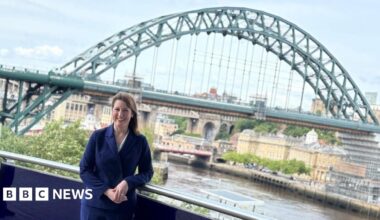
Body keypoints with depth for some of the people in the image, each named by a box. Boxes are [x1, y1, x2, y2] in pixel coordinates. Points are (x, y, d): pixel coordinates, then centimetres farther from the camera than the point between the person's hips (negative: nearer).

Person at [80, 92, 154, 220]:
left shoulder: (140, 141, 0)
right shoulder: (98, 136, -2)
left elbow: (147, 172, 6)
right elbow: (84, 170, -1)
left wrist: (128, 183, -15)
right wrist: (106, 190, -14)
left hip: (123, 207, 0)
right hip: (94, 204, 0)